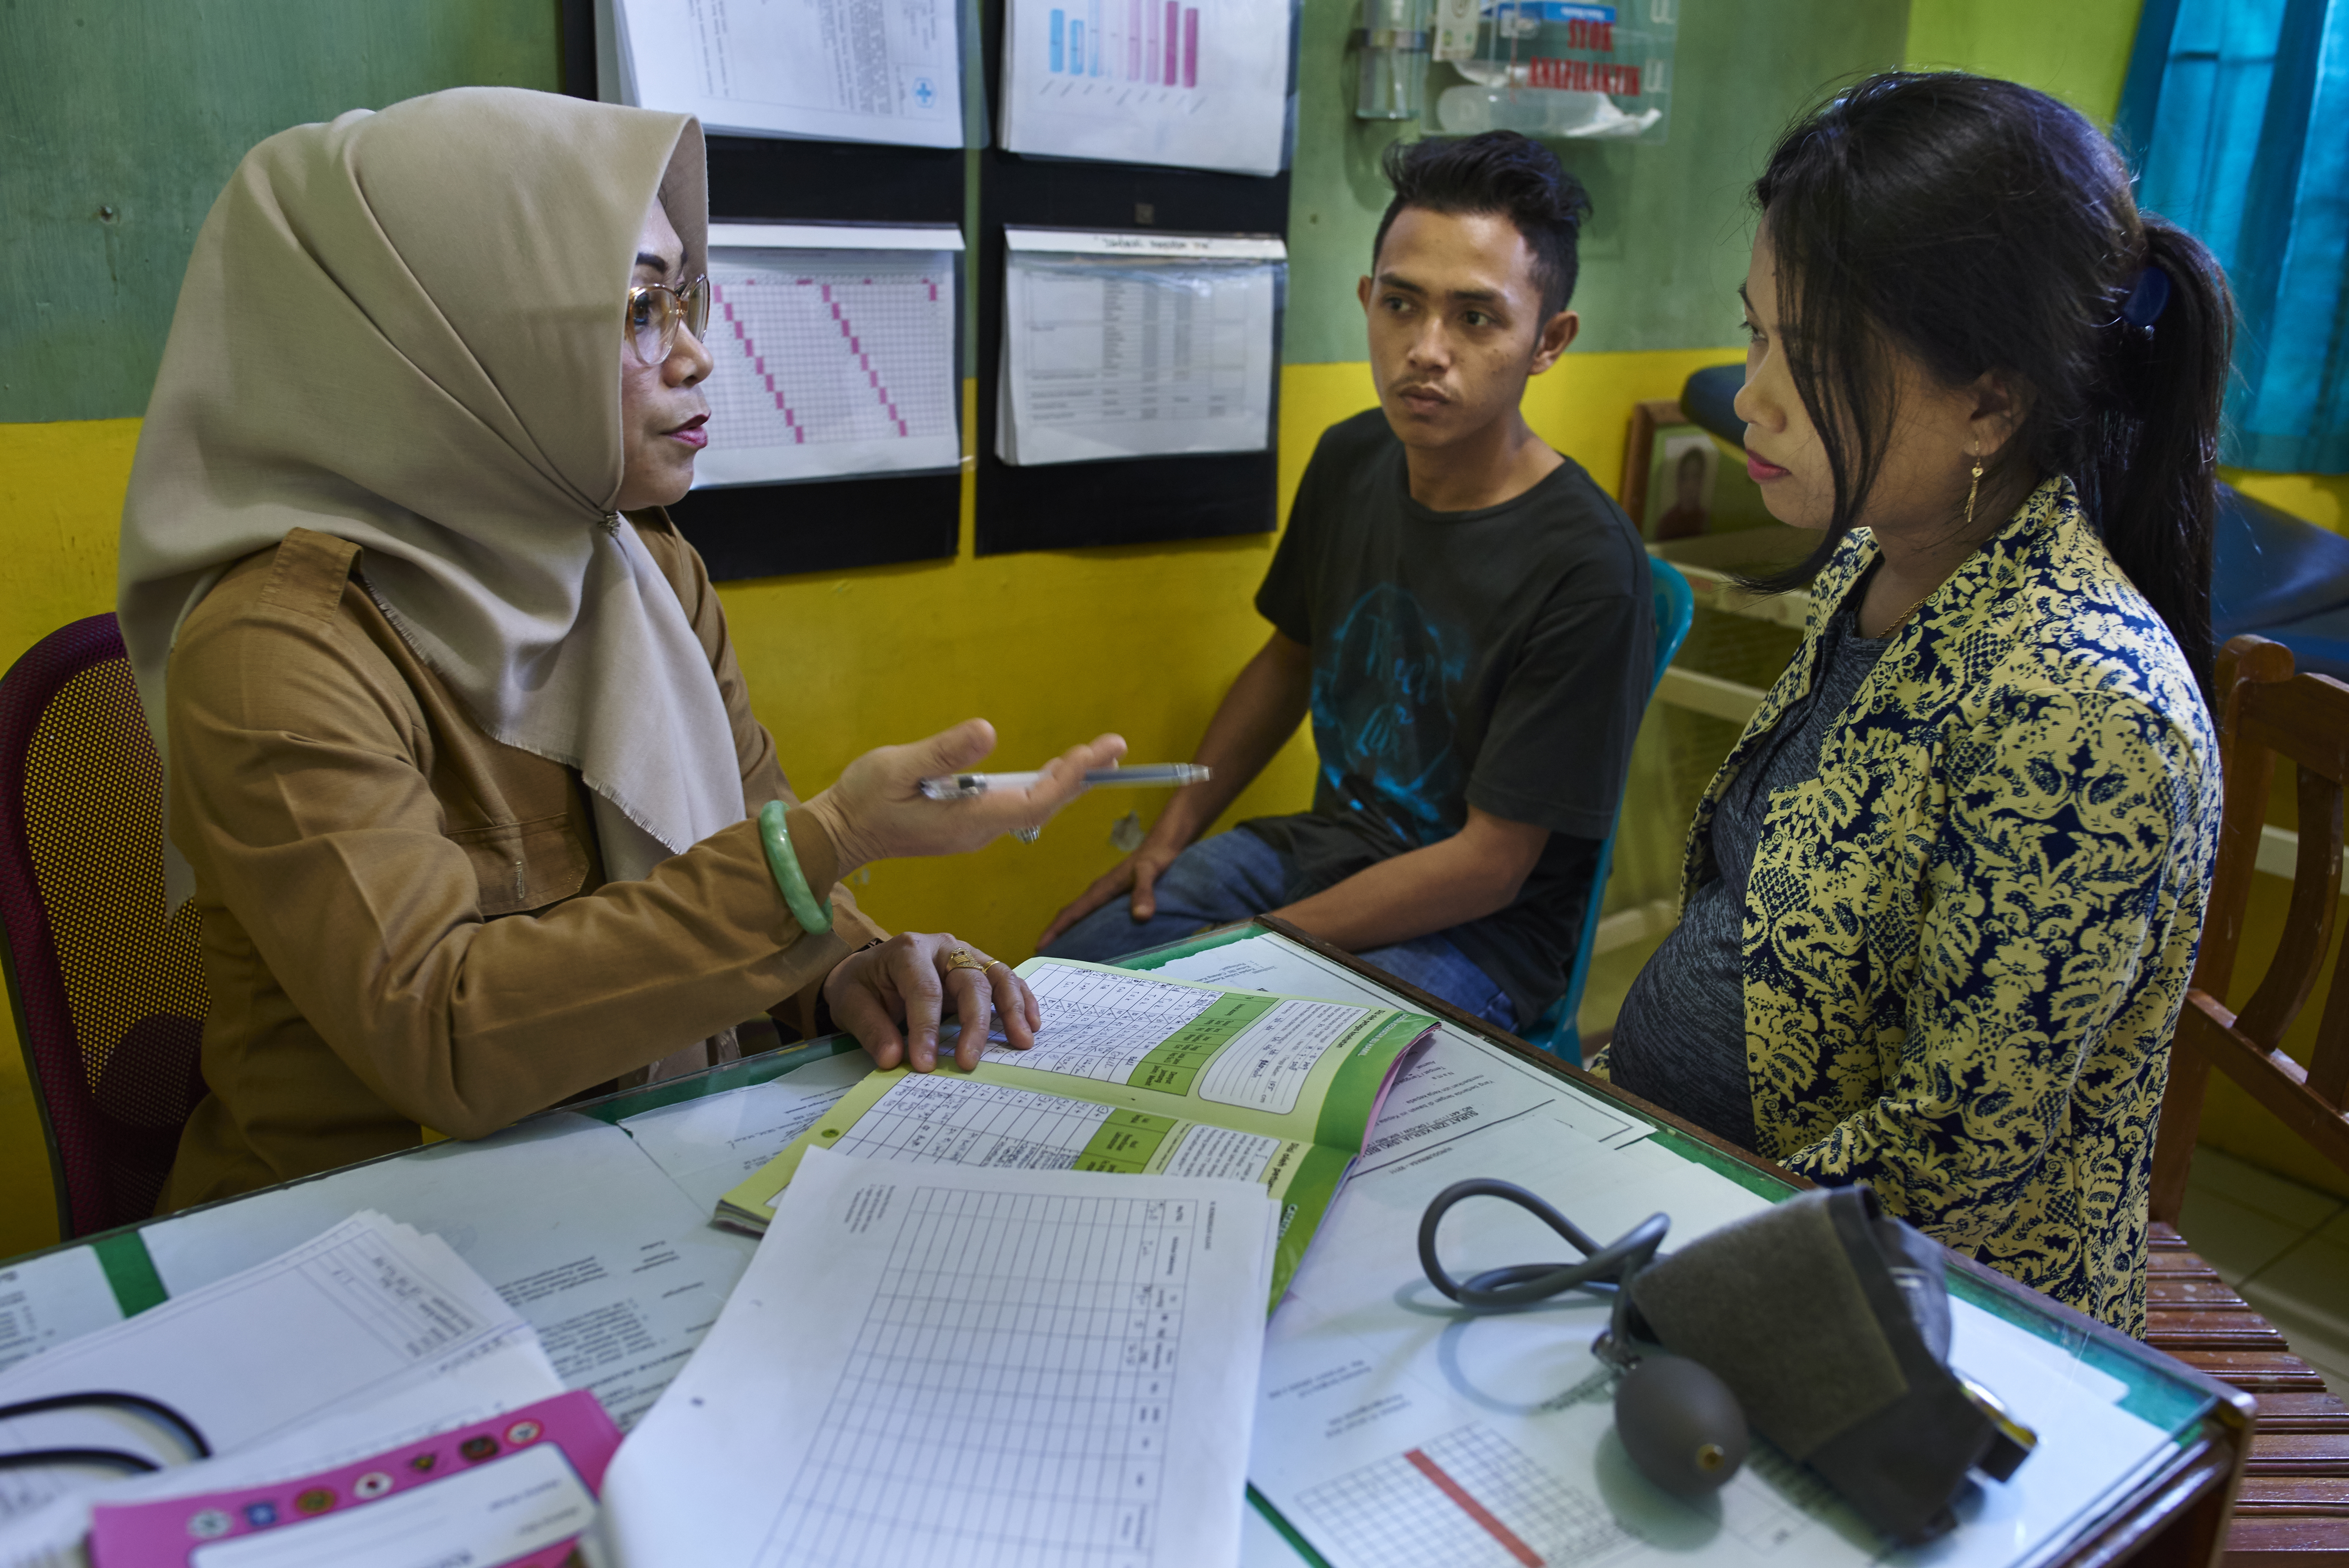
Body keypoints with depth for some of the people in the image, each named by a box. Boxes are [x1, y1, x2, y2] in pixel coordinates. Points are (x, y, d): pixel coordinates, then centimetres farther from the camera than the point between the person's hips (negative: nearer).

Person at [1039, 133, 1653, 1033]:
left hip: (1475, 933, -6)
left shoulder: (1587, 568, -23)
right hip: (1324, 847, 6)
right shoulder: (1351, 460, -1)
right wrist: (1173, 833, 7)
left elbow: (1490, 865, -20)